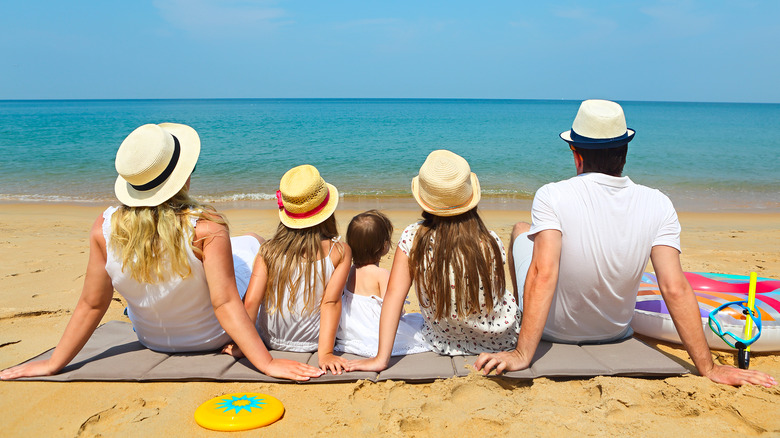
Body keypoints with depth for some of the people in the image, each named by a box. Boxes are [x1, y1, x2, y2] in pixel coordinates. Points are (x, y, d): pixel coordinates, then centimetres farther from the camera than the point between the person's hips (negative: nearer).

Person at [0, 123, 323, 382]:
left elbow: (91, 305, -15)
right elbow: (226, 305, -34)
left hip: (152, 339, 4)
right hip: (213, 337, -3)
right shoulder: (205, 228, -34)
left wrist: (53, 363, -2)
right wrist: (267, 363, -29)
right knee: (251, 242, 19)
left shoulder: (105, 228, -23)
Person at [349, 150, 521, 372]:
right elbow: (496, 293, -5)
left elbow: (394, 294, -25)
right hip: (500, 339, 0)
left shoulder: (412, 239, -22)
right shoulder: (490, 242, -21)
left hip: (446, 344, 1)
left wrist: (381, 358, -25)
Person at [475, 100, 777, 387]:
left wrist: (522, 355, -36)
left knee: (521, 230, 22)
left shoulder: (552, 196, -27)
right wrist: (708, 368, -19)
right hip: (615, 334, 3)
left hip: (554, 331, -3)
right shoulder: (658, 205, -18)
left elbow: (543, 274, -36)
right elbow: (675, 288, -24)